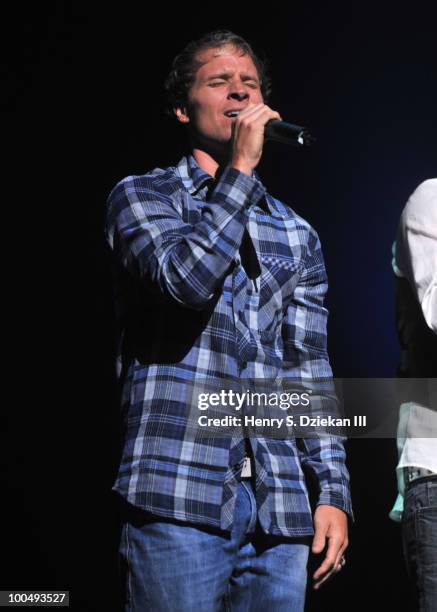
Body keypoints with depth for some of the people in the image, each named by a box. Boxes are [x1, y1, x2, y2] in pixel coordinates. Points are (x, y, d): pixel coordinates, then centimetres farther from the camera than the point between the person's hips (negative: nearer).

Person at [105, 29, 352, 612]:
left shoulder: (297, 235, 18)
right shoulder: (141, 194, 6)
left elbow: (309, 371, 15)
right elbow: (187, 278, -15)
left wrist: (334, 491, 8)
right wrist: (241, 169, -8)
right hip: (179, 497, -4)